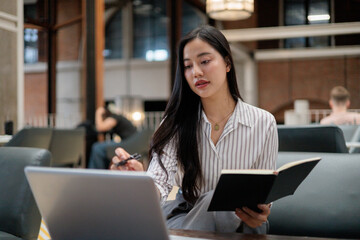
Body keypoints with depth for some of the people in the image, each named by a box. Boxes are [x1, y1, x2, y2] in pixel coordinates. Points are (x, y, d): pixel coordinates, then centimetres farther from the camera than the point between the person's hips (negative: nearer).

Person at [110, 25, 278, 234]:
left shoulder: (263, 123, -5)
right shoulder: (176, 122, -3)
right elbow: (160, 186, -15)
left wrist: (260, 215, -24)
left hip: (238, 223, 1)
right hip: (184, 217, -1)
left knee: (213, 201, -32)